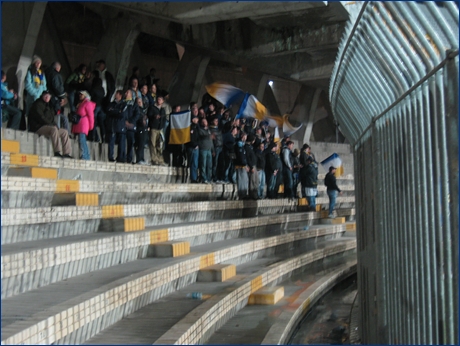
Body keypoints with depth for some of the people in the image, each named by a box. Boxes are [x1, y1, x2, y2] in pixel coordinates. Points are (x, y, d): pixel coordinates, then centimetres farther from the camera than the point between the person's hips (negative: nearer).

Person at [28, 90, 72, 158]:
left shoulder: (48, 106, 24)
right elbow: (40, 118, -15)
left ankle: (66, 153, -8)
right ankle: (57, 152, -41)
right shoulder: (38, 104, -4)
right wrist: (51, 125, -15)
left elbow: (51, 119, 24)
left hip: (48, 127, 10)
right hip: (38, 127, -10)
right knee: (54, 129, -35)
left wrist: (54, 125, 2)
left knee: (65, 132, 3)